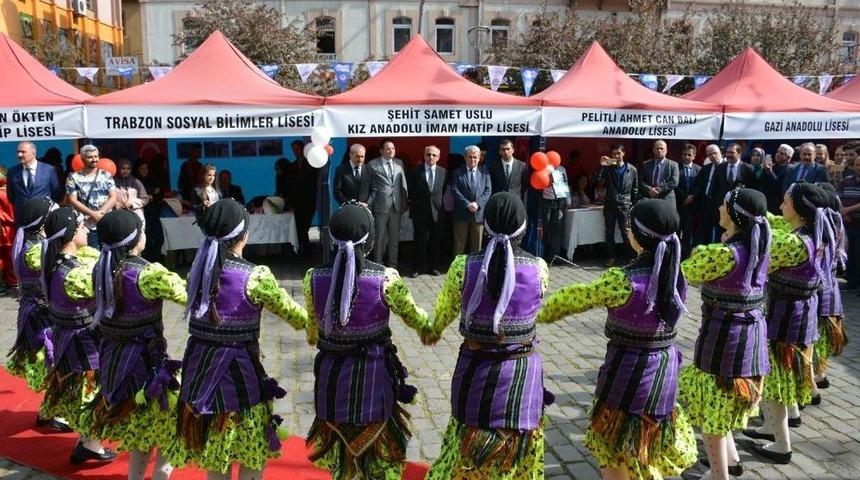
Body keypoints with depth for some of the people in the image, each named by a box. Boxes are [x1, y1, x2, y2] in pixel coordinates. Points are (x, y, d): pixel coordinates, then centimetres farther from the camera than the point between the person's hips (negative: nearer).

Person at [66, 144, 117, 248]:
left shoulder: (106, 176, 9)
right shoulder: (74, 177, 3)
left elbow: (113, 198, 2)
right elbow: (72, 200, -4)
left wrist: (101, 213, -14)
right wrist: (92, 214, -15)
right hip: (86, 227, -2)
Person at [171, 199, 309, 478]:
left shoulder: (198, 270, 0)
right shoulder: (255, 276, -16)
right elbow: (292, 314, -5)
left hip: (200, 366, 6)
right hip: (238, 370, -6)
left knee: (215, 455, 20)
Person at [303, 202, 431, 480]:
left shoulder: (314, 278, -12)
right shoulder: (386, 279, -20)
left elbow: (312, 325, 5)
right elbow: (412, 315, -2)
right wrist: (429, 328, 21)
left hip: (331, 374, 3)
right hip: (373, 374, -2)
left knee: (339, 447, 24)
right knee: (378, 452, 19)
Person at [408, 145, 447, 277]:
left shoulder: (443, 172, 3)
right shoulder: (415, 171, -2)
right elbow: (409, 190, 5)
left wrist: (440, 203, 1)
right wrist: (412, 204, 2)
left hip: (437, 212, 2)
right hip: (420, 212, -2)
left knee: (435, 241, 9)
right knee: (420, 241, 4)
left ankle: (434, 266, 20)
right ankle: (418, 267, 12)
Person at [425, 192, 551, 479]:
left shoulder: (463, 266, -14)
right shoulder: (538, 269, -13)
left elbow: (445, 309, 5)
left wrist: (433, 330, 28)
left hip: (475, 370, 0)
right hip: (521, 372, 0)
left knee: (466, 453, 21)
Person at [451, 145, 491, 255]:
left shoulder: (484, 173, 10)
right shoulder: (457, 173, 5)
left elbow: (488, 191, 1)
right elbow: (455, 190, -6)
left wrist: (477, 203, -14)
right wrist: (467, 204, -17)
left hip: (479, 213, 2)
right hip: (461, 213, -2)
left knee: (477, 244, 7)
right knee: (459, 244, 3)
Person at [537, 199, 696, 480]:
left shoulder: (623, 280, -24)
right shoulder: (676, 276, -5)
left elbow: (576, 297, -12)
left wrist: (539, 313, 3)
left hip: (628, 374, -6)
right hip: (665, 372, 6)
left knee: (611, 453, 14)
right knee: (649, 457, 25)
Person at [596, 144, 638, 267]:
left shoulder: (632, 170, 4)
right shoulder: (608, 168, 7)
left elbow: (635, 190, 8)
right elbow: (597, 179, -9)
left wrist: (634, 206, 5)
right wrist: (602, 166, -20)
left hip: (625, 205, -2)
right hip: (610, 205, 2)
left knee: (626, 232, -4)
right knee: (609, 232, 6)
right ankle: (611, 256, 15)